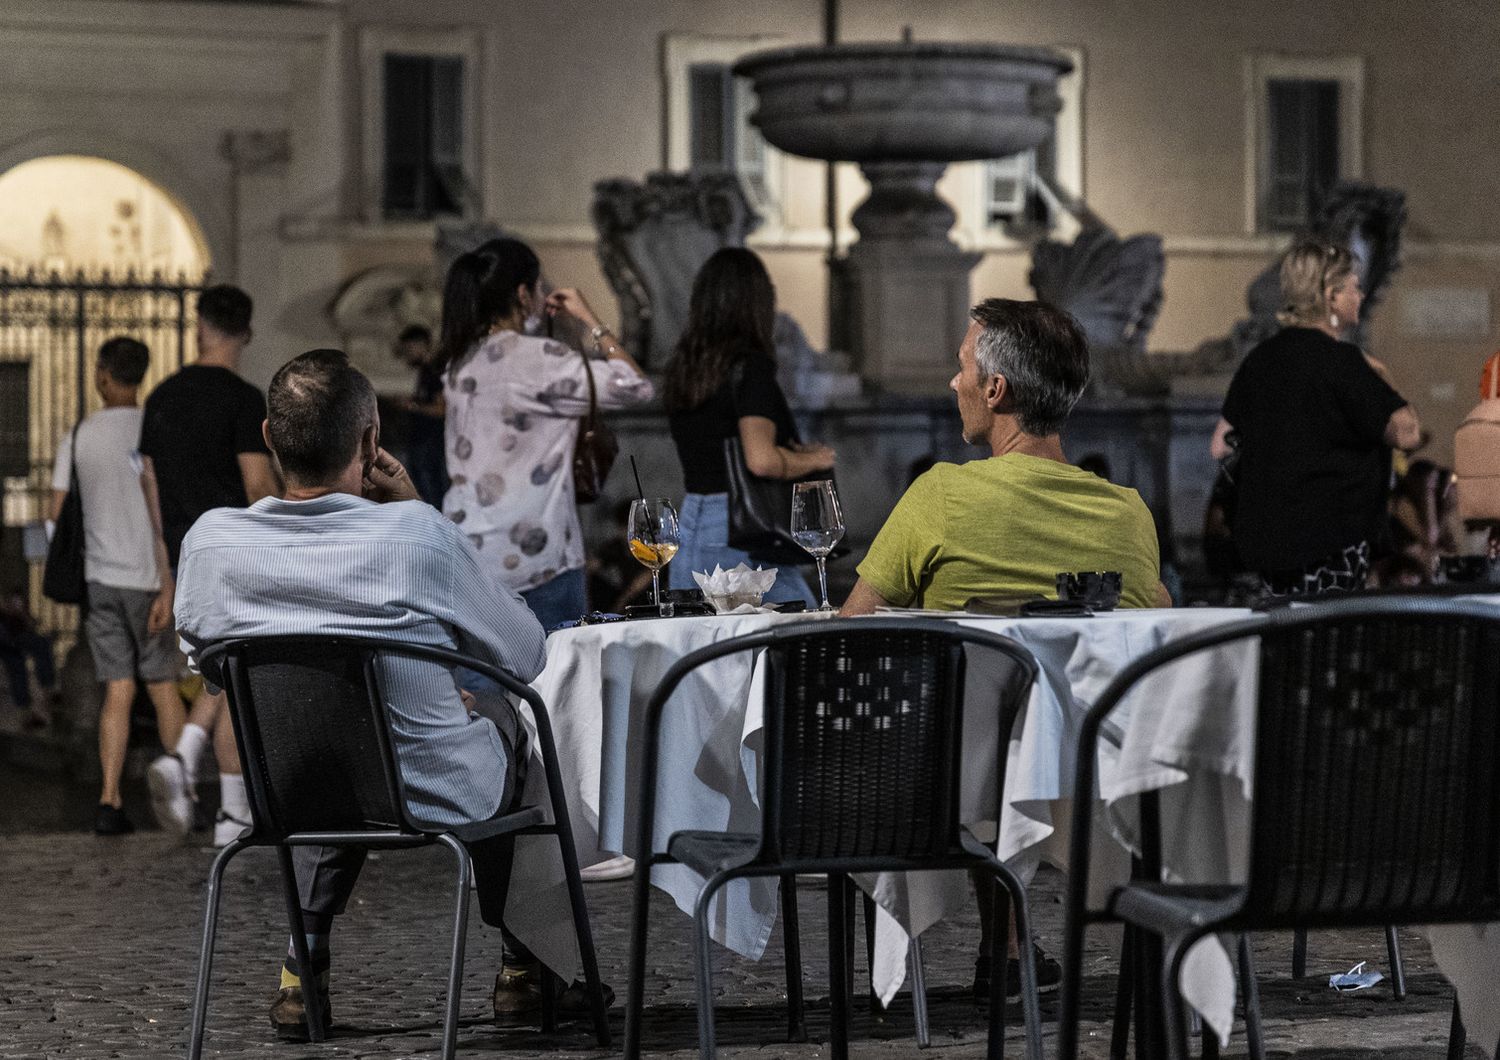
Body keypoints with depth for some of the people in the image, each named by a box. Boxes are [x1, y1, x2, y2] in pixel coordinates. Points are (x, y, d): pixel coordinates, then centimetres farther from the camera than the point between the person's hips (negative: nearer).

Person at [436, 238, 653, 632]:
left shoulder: (460, 363, 9)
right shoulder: (538, 359, -12)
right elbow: (635, 386, -8)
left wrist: (533, 320, 27)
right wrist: (591, 320, 1)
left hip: (469, 551, 7)